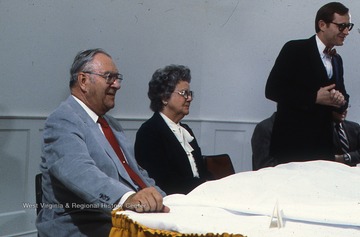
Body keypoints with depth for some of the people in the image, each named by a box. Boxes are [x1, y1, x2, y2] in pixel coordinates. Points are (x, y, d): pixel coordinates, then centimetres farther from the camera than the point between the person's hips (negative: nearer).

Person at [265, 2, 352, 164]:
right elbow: (272, 89, -13)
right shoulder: (295, 50, -6)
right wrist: (315, 97, -17)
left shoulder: (337, 60, 16)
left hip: (323, 146, 6)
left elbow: (342, 96, 21)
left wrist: (341, 100, -5)